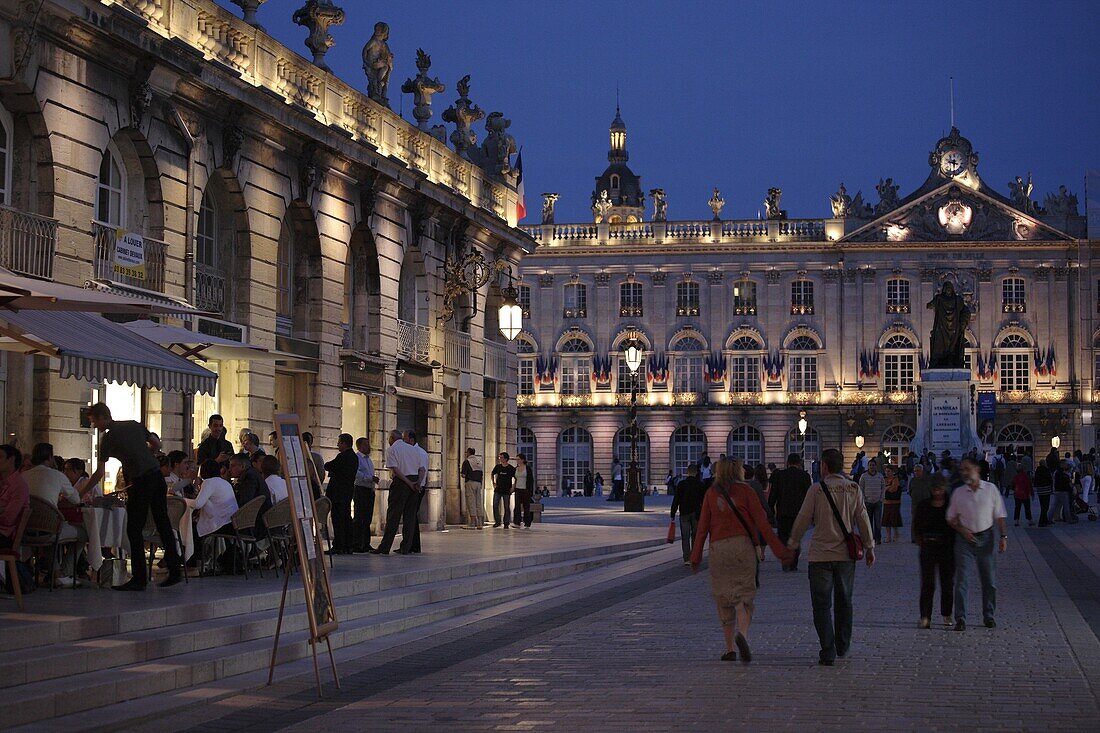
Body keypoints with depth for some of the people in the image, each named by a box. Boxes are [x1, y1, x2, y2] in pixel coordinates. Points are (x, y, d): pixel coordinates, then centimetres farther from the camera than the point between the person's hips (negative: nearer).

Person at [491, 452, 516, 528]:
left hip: (507, 491, -3)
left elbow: (515, 478, 5)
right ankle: (497, 521, 10)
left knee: (506, 507, 1)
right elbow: (492, 474, 20)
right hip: (497, 490, 3)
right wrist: (493, 483, 10)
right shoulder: (497, 467, 4)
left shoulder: (511, 468, -4)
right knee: (495, 506, -3)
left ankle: (506, 523, 8)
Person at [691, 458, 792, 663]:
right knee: (745, 595, -1)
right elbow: (761, 523, -4)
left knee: (724, 599, 10)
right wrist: (779, 549, -3)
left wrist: (696, 556, 11)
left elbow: (703, 526, 6)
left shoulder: (711, 493, 8)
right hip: (743, 544, -2)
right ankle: (742, 633, -28)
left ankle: (730, 648, 10)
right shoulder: (745, 491, 1)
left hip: (718, 548, 2)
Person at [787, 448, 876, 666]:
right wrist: (869, 547, 13)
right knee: (843, 601, 19)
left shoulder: (817, 489, -8)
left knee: (822, 604, 0)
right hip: (846, 554, 3)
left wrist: (792, 544, 8)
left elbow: (803, 519, -5)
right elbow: (863, 520, 4)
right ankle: (842, 646, 28)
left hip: (820, 554, -3)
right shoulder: (854, 490, 2)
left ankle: (828, 652, -6)